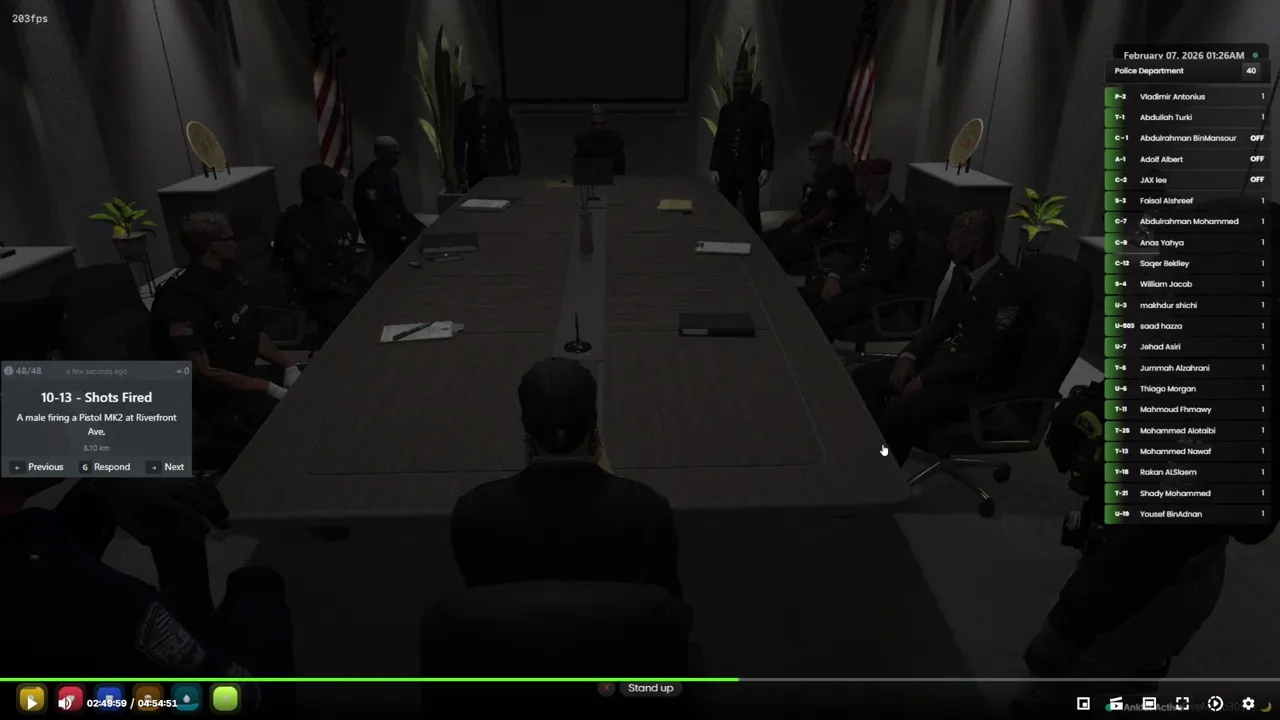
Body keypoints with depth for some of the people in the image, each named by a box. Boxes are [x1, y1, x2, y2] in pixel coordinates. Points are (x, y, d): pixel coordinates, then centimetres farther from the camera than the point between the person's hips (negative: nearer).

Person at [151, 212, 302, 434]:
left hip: (246, 374, 8)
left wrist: (289, 366, -4)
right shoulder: (181, 302, -21)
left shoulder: (229, 280, 4)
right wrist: (270, 389, -25)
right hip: (212, 394, -8)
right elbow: (201, 372, -23)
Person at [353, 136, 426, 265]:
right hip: (381, 235, -9)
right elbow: (378, 217, -23)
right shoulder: (370, 180, -17)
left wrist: (420, 226, 1)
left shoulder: (391, 175, 12)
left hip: (394, 230, 9)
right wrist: (409, 232, -24)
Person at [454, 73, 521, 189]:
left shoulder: (500, 107, 2)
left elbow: (511, 135, 4)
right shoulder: (465, 109, 4)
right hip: (475, 164, 0)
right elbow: (460, 138, 5)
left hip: (498, 162, 0)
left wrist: (515, 161, 1)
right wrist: (459, 164, 0)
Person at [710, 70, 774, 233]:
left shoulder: (761, 108, 0)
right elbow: (719, 140, 11)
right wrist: (714, 167, 5)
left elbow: (767, 140, -2)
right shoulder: (726, 109, 10)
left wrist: (766, 167, -10)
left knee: (751, 214, -4)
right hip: (726, 169, 3)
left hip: (750, 170, -3)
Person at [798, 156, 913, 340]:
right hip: (862, 277, 9)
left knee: (824, 314, -29)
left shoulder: (896, 217, -22)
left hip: (883, 289, -9)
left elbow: (885, 269, -23)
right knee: (804, 296, -6)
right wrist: (836, 276, -4)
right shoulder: (871, 209, 5)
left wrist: (843, 285, -21)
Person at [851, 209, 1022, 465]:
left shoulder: (1006, 286, -23)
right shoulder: (967, 271, 3)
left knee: (899, 410, -29)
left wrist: (924, 379, -21)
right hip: (944, 357, 9)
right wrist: (909, 357, -6)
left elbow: (986, 356, -23)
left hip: (976, 379, -9)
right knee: (864, 376, -2)